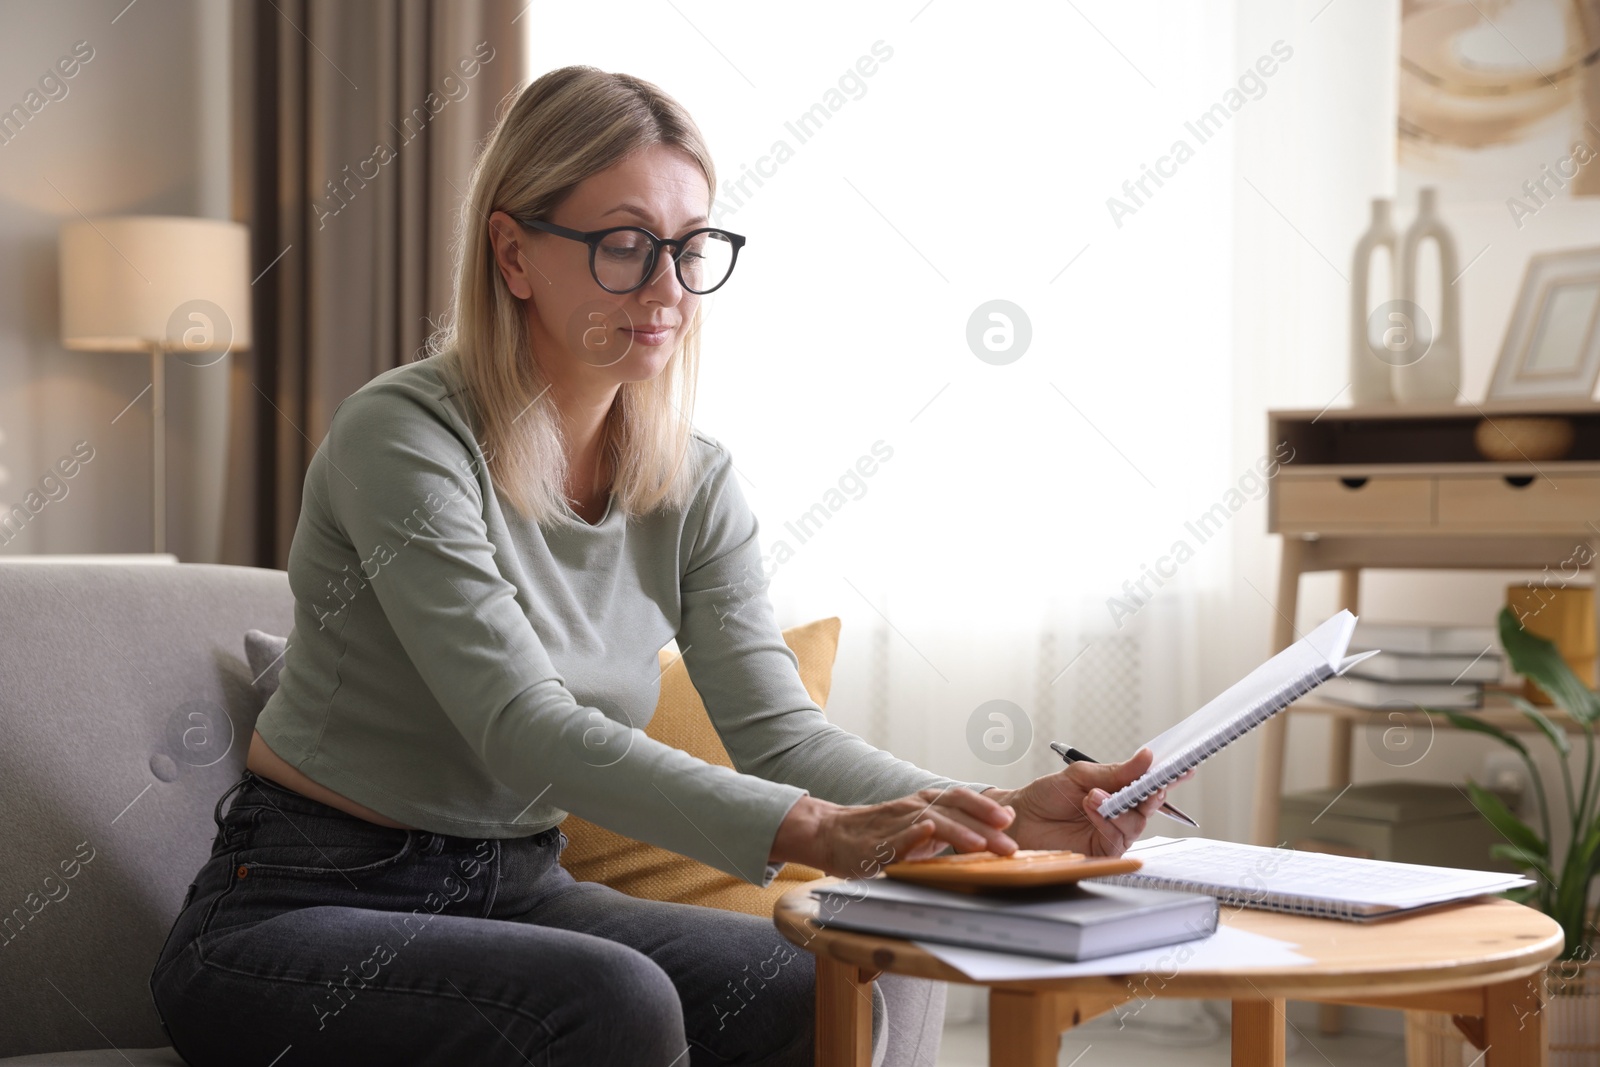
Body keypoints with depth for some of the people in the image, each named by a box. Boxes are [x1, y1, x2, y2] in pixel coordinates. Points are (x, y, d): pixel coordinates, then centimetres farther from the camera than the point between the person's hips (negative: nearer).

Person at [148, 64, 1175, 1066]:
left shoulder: (696, 484, 1)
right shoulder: (404, 437, -19)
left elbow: (779, 728, -7)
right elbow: (525, 730, -30)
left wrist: (997, 811, -25)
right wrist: (814, 832, -41)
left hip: (516, 889, 6)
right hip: (301, 910, -5)